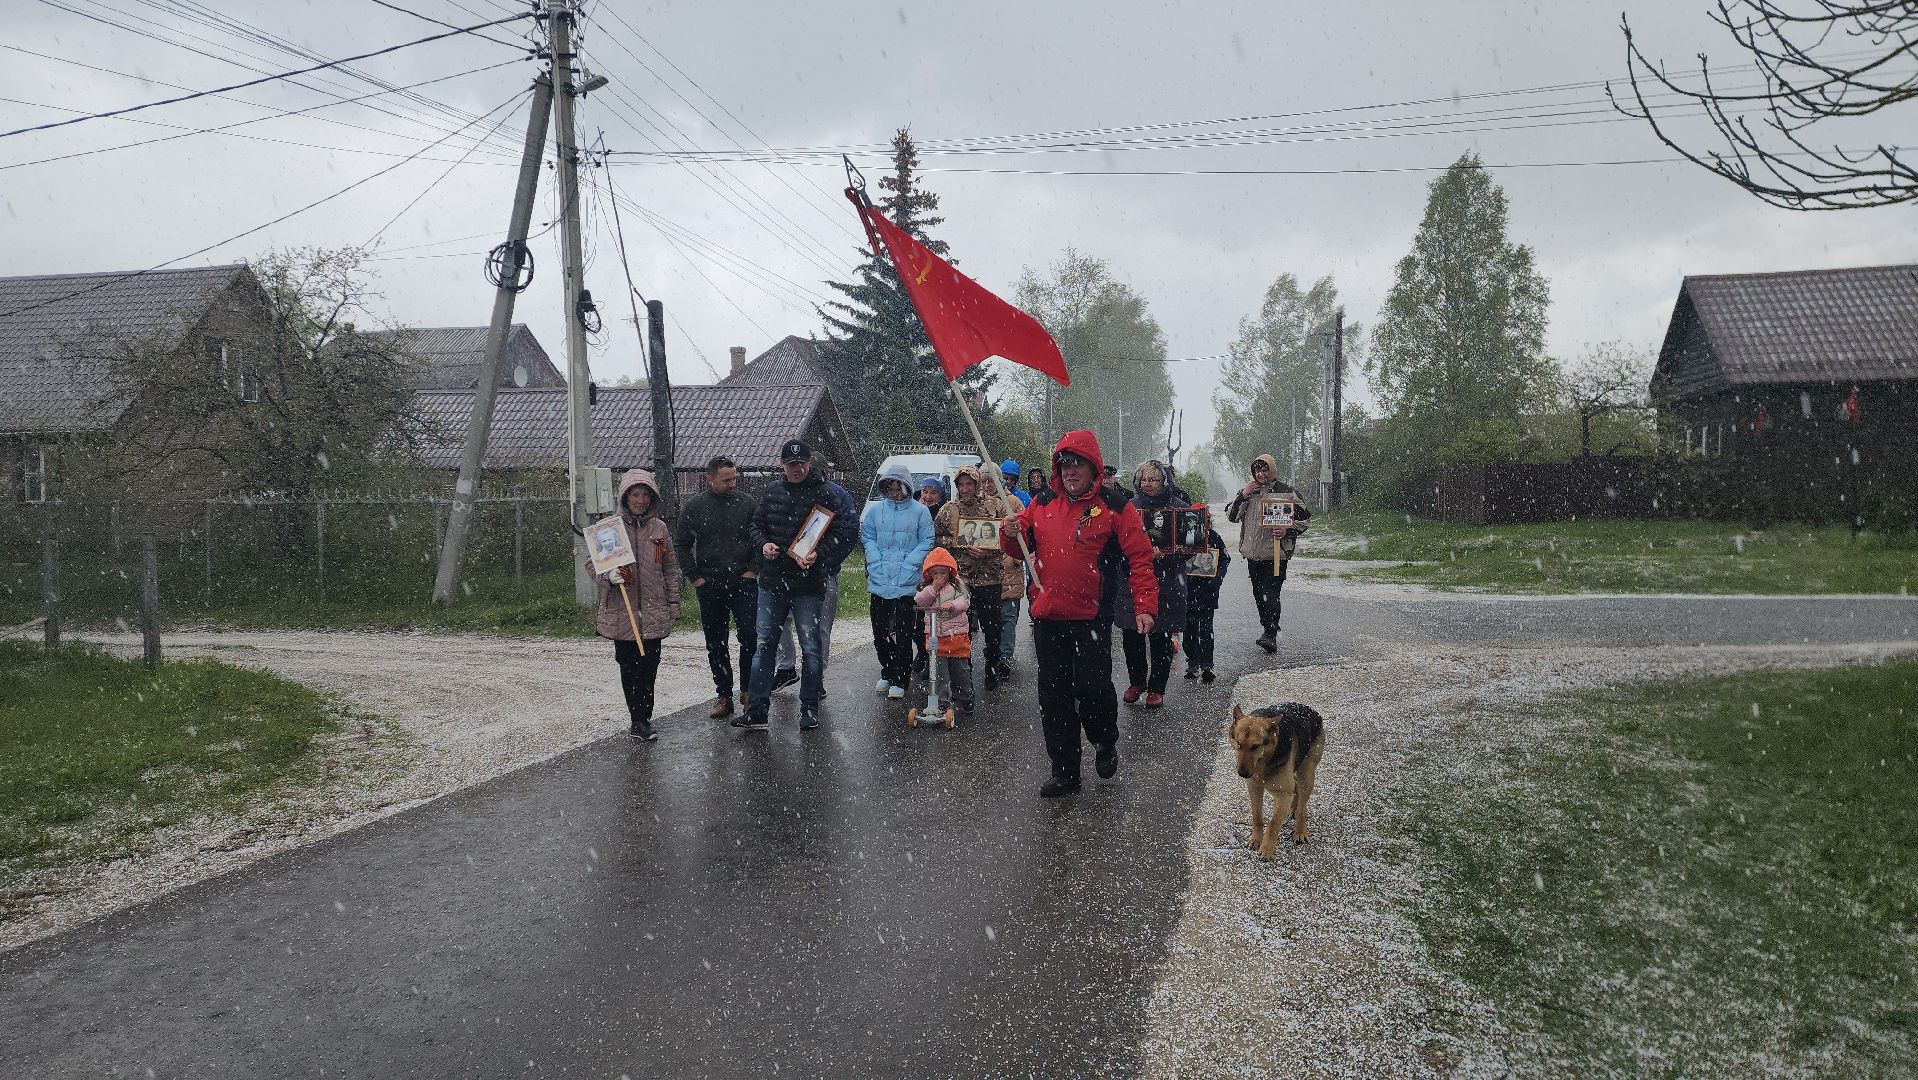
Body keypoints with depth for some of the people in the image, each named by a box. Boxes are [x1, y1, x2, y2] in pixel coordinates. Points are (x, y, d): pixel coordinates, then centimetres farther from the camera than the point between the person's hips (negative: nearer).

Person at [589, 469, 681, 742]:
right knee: (629, 666, 1)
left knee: (649, 666, 4)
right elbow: (592, 563, 4)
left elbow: (671, 569, 11)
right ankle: (639, 721, 9)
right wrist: (608, 575, -16)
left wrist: (673, 605, 9)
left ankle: (642, 720, 15)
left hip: (654, 612, 2)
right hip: (621, 611, -2)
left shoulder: (659, 529, 7)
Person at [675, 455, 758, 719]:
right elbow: (681, 545, 8)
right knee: (715, 643, 7)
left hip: (743, 582, -1)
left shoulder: (747, 503, 2)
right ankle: (724, 696, 16)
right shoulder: (694, 507, 2)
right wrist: (694, 577, 2)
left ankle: (748, 691, 8)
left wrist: (754, 569, -1)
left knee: (750, 637, -7)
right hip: (709, 586, 1)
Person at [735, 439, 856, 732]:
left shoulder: (824, 494, -4)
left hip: (808, 584, -4)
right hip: (772, 582, 4)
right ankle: (757, 709, 11)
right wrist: (763, 544, -3)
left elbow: (842, 532, -6)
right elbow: (756, 524, 17)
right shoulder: (771, 492, 8)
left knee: (811, 647, 3)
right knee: (764, 645, 6)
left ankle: (809, 707, 16)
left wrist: (819, 555, -20)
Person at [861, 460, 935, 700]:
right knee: (879, 631, 9)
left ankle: (899, 680, 5)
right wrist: (876, 563, -5)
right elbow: (867, 538, 9)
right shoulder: (875, 510, 7)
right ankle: (887, 673, 26)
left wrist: (907, 564, -10)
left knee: (902, 632, -3)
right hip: (879, 581, 3)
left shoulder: (919, 511, -1)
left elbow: (926, 543, -1)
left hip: (906, 582, -3)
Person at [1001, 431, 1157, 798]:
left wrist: (1145, 605, -13)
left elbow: (1140, 557, -4)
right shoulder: (1043, 503, 10)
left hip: (1091, 619, -4)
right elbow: (1017, 548, 17)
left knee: (1092, 689, -6)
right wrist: (1011, 534, -7)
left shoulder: (1115, 507, -2)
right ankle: (1064, 771, 20)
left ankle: (1105, 742, 26)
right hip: (1047, 618, 4)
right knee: (1053, 696, 8)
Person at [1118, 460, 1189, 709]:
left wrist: (1163, 554, -17)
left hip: (1166, 583, -2)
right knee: (1131, 635, 4)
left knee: (1161, 638, 3)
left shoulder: (1179, 507, 2)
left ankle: (1157, 688, 16)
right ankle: (1137, 681, 23)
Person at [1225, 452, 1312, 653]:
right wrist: (1243, 496, -6)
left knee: (1271, 594, -14)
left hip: (1276, 552, -5)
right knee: (1258, 594, 11)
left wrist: (1287, 531, -15)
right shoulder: (1247, 491, 14)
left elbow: (1304, 518, 2)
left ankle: (1271, 635, -16)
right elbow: (1231, 516, 8)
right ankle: (1269, 631, 24)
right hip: (1252, 553, 6)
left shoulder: (1287, 492, 0)